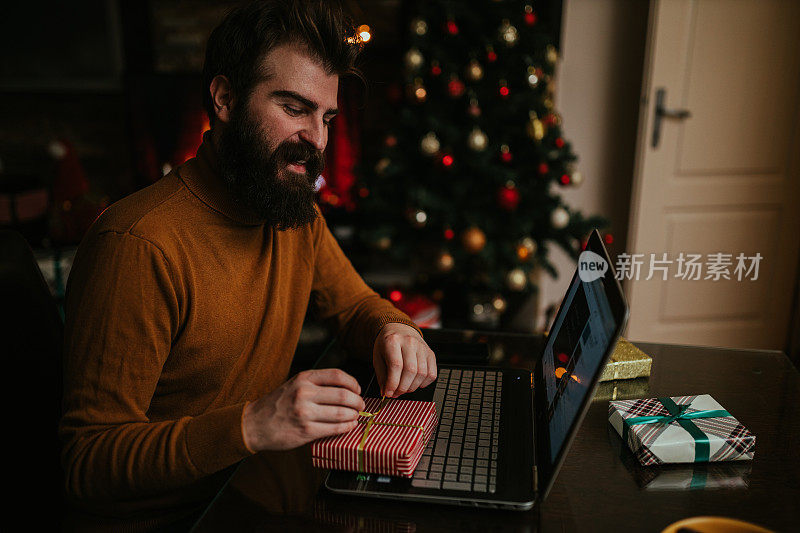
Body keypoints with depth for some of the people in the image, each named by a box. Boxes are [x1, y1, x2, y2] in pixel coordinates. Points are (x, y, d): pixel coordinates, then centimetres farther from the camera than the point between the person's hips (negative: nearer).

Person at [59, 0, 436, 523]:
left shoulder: (298, 214, 0)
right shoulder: (141, 243, -25)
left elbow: (355, 302, 14)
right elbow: (85, 462, -23)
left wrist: (394, 330, -10)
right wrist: (250, 425, -36)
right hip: (167, 514, -6)